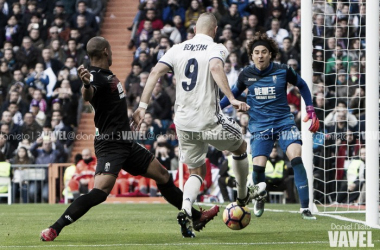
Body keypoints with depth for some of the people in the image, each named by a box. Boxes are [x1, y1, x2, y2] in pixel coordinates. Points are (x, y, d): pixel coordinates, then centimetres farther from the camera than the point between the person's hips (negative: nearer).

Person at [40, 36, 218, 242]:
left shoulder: (108, 75, 11)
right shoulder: (96, 77, -18)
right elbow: (88, 95, -43)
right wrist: (86, 85, -64)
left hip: (125, 143, 10)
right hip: (110, 145, -10)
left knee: (163, 176, 16)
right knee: (100, 191, -25)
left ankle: (197, 217, 30)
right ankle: (53, 229, -24)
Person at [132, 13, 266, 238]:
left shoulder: (177, 49, 8)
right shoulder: (216, 49, -4)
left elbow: (156, 72, -2)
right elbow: (215, 68, -26)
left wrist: (143, 106, -1)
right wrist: (232, 99, -32)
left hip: (184, 124, 4)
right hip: (210, 121, -4)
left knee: (197, 171, 17)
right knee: (241, 147, 26)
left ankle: (185, 210, -11)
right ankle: (243, 196, 42)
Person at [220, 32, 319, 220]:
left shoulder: (283, 71, -4)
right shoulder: (246, 74, 0)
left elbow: (302, 85, 14)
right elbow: (235, 92, 19)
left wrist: (310, 111, 11)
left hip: (284, 122, -1)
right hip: (259, 126, 1)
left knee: (296, 158, -20)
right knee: (258, 166, -13)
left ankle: (305, 208, -16)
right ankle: (259, 198, 22)